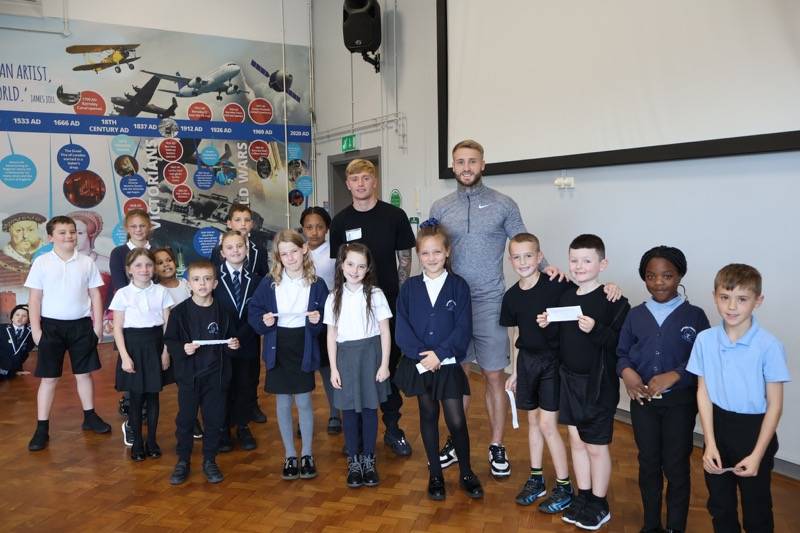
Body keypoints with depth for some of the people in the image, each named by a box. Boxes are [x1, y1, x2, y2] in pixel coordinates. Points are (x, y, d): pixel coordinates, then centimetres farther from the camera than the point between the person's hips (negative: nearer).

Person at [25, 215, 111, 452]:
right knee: (49, 378, 4)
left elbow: (95, 295, 5)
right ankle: (42, 428, 11)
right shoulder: (41, 262, -3)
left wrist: (98, 324, 1)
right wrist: (35, 328, -7)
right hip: (51, 325, -2)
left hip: (81, 325, 2)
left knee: (84, 373, 12)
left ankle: (90, 417, 27)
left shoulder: (87, 262, 1)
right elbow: (34, 298, -2)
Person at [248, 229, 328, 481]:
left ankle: (307, 454, 22)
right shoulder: (269, 283, -2)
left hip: (303, 350, -1)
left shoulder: (316, 284, -3)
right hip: (278, 350, 1)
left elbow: (326, 321, 3)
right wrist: (263, 321, -16)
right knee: (283, 404, 10)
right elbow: (253, 312, 3)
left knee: (303, 402, 6)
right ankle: (290, 455, 24)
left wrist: (318, 320, -17)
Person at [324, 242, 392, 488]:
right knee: (349, 410, 7)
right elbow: (331, 335, 4)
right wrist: (333, 368, 1)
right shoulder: (334, 298, 2)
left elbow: (385, 331, -2)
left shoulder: (375, 294, -4)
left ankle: (369, 459, 22)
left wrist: (384, 364, -5)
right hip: (346, 356, 1)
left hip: (370, 354, -1)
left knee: (369, 409, 7)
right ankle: (353, 461, 21)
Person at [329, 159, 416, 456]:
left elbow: (405, 260, 3)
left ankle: (393, 428, 18)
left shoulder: (394, 216, -2)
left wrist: (399, 296, -2)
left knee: (390, 364, 6)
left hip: (389, 302, -1)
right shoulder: (340, 222, 4)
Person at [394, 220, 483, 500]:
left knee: (456, 420, -1)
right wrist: (421, 355, -15)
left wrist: (439, 353, -17)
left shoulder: (458, 286, -4)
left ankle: (466, 472, 21)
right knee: (428, 417, 12)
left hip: (448, 364, -1)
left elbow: (463, 328, -8)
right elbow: (402, 328, -4)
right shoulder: (409, 287, 0)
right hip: (418, 363, 2)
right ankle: (435, 474, 26)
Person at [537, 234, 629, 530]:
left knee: (596, 446, 6)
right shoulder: (565, 297, 5)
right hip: (570, 380, 6)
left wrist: (596, 330, -35)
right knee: (576, 441, 16)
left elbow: (620, 343, -21)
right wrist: (546, 325, -4)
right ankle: (583, 497, 31)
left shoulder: (613, 301, -14)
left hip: (599, 383, -6)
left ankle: (599, 505, 24)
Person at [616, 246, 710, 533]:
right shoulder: (635, 315, 2)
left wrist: (674, 376, -20)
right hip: (642, 400, 3)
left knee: (676, 467, 7)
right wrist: (626, 372, -14)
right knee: (648, 464, 15)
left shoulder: (695, 315, -6)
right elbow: (621, 353, 7)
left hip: (680, 402, -3)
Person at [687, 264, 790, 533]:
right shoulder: (705, 339, -7)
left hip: (754, 429, -3)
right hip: (718, 426, 3)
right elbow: (703, 393, 0)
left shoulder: (769, 345, -17)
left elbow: (774, 404, -10)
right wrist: (710, 444, -4)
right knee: (719, 506, 19)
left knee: (756, 510, 12)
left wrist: (757, 454, -11)